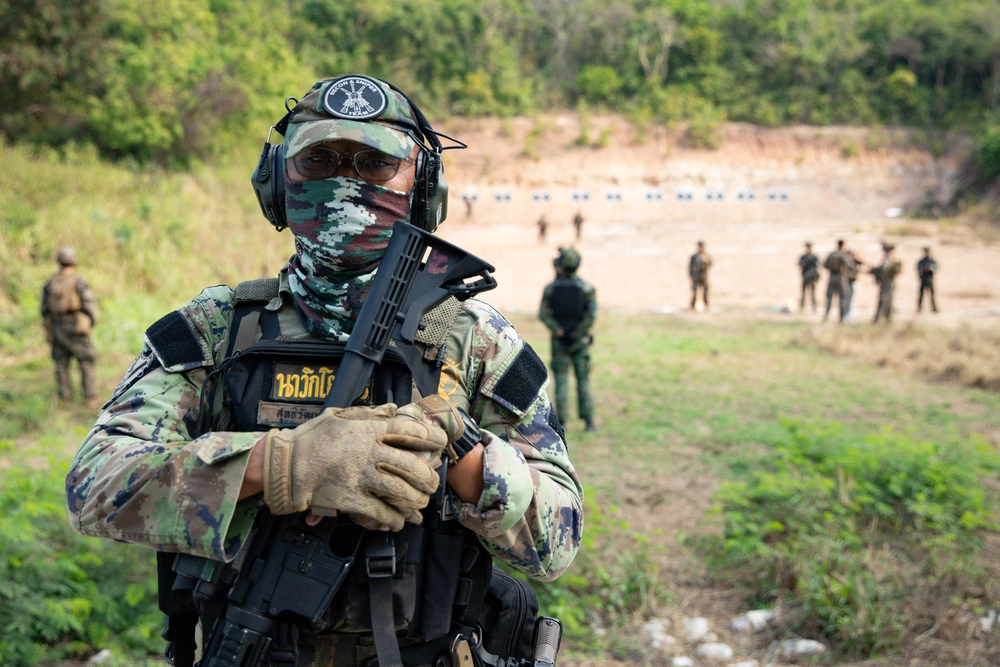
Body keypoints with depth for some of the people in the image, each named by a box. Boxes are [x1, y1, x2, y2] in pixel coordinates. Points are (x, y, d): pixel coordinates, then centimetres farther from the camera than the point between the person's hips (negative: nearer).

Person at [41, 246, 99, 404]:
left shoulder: (50, 283, 4)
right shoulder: (78, 280, -10)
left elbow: (44, 308, 8)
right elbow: (90, 302, -14)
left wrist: (49, 328, 18)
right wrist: (91, 321, 1)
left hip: (56, 326, 4)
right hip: (76, 326, -4)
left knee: (61, 362, 12)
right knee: (86, 361, 2)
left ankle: (65, 396, 12)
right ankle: (90, 396, -1)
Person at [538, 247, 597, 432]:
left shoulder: (550, 287, -4)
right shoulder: (587, 288, -5)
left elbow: (543, 313, -10)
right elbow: (591, 315, -15)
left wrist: (558, 331, -7)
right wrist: (577, 334, -8)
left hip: (559, 340, 0)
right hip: (579, 341, 0)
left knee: (561, 380, 6)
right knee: (583, 380, 6)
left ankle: (561, 422, 4)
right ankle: (588, 422, 5)